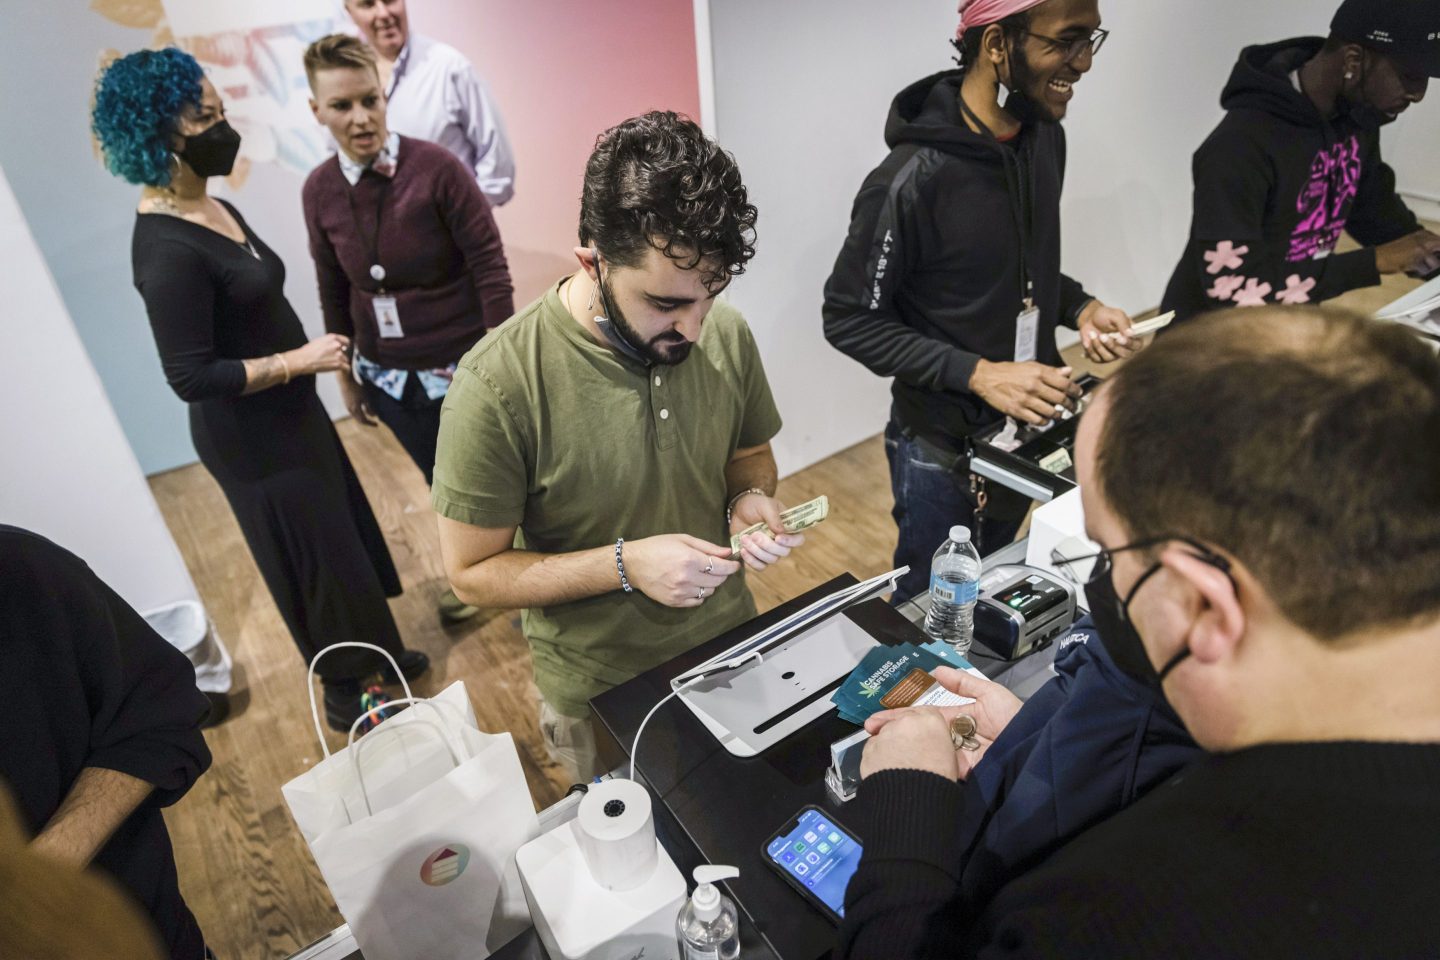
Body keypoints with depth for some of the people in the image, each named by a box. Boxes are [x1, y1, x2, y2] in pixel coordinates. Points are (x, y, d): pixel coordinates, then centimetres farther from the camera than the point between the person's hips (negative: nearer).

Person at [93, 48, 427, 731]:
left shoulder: (216, 210, 4)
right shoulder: (167, 251, -25)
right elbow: (191, 377, -24)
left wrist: (318, 353, 16)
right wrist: (300, 360, -21)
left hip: (288, 414, 9)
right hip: (249, 438, -9)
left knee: (348, 538, 21)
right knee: (321, 562, 6)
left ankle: (377, 657, 42)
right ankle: (349, 694, 30)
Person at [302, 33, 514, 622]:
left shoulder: (435, 168, -16)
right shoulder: (319, 190, -1)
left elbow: (490, 270, -15)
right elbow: (334, 291, 9)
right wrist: (345, 376, 14)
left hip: (464, 367, -4)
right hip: (390, 378, 5)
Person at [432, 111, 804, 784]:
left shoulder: (726, 333, -12)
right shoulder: (499, 383, -27)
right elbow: (472, 573, -18)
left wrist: (750, 498, -17)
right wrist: (624, 564, -29)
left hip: (731, 651, 4)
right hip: (598, 699, -4)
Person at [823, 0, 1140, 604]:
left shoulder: (1046, 137, -1)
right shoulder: (913, 177, -25)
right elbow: (849, 319, -20)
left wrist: (1079, 306, -6)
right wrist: (977, 373, -27)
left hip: (1028, 431, 7)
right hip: (943, 446, -6)